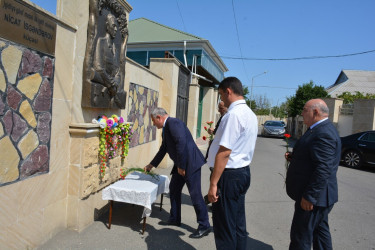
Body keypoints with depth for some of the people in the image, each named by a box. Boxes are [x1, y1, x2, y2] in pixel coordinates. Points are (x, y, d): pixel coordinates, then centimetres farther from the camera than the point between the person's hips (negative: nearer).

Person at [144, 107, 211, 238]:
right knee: (174, 189, 17)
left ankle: (204, 226, 10)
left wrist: (181, 166, -21)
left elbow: (181, 143, -25)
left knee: (195, 193, -4)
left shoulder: (173, 123, -15)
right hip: (180, 164, 11)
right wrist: (151, 165, 32)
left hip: (190, 162, -11)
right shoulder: (166, 128, 17)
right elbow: (163, 149, 26)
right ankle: (174, 218, 33)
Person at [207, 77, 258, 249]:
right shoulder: (250, 114, 11)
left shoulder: (233, 114, -19)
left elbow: (224, 152, -22)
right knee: (238, 224, 20)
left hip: (230, 174, -10)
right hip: (243, 172, 10)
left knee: (224, 227, 4)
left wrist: (213, 184, -19)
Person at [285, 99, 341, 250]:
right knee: (320, 230, 22)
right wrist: (294, 157, 4)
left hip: (314, 197, -11)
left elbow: (323, 168, -27)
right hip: (318, 195, 11)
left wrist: (309, 196, -24)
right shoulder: (321, 129, 12)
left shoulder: (324, 133, -22)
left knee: (300, 237, 0)